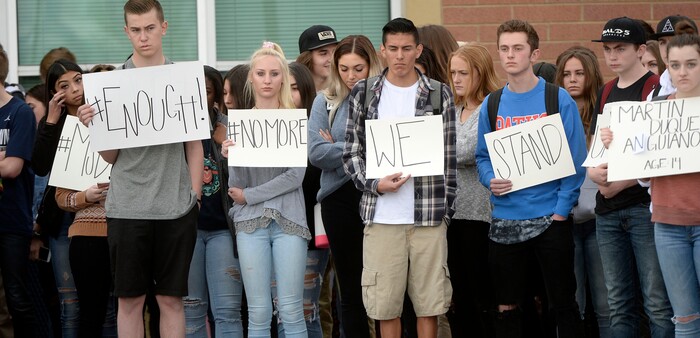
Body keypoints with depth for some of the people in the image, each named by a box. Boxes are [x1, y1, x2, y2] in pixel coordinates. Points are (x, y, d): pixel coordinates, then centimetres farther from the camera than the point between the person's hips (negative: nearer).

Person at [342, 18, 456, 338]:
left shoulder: (440, 94, 5)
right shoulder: (363, 93, 5)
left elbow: (449, 156, 7)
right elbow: (352, 153, 6)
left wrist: (446, 208, 3)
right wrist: (375, 184, -10)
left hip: (429, 215, 0)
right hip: (382, 214, 0)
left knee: (429, 301, 4)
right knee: (386, 302, 3)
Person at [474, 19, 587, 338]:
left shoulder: (558, 100, -4)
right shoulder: (491, 105, 7)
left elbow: (575, 159, -5)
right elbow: (482, 156, 12)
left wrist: (562, 209, -13)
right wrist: (491, 180, -10)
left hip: (550, 218, -3)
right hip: (505, 219, 3)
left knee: (562, 303, 2)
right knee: (506, 306, 9)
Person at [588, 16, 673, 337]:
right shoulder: (605, 93, 16)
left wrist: (622, 183, -16)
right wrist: (594, 171, -6)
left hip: (644, 206, -7)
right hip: (608, 211, 7)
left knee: (657, 303, -8)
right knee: (619, 305, 9)